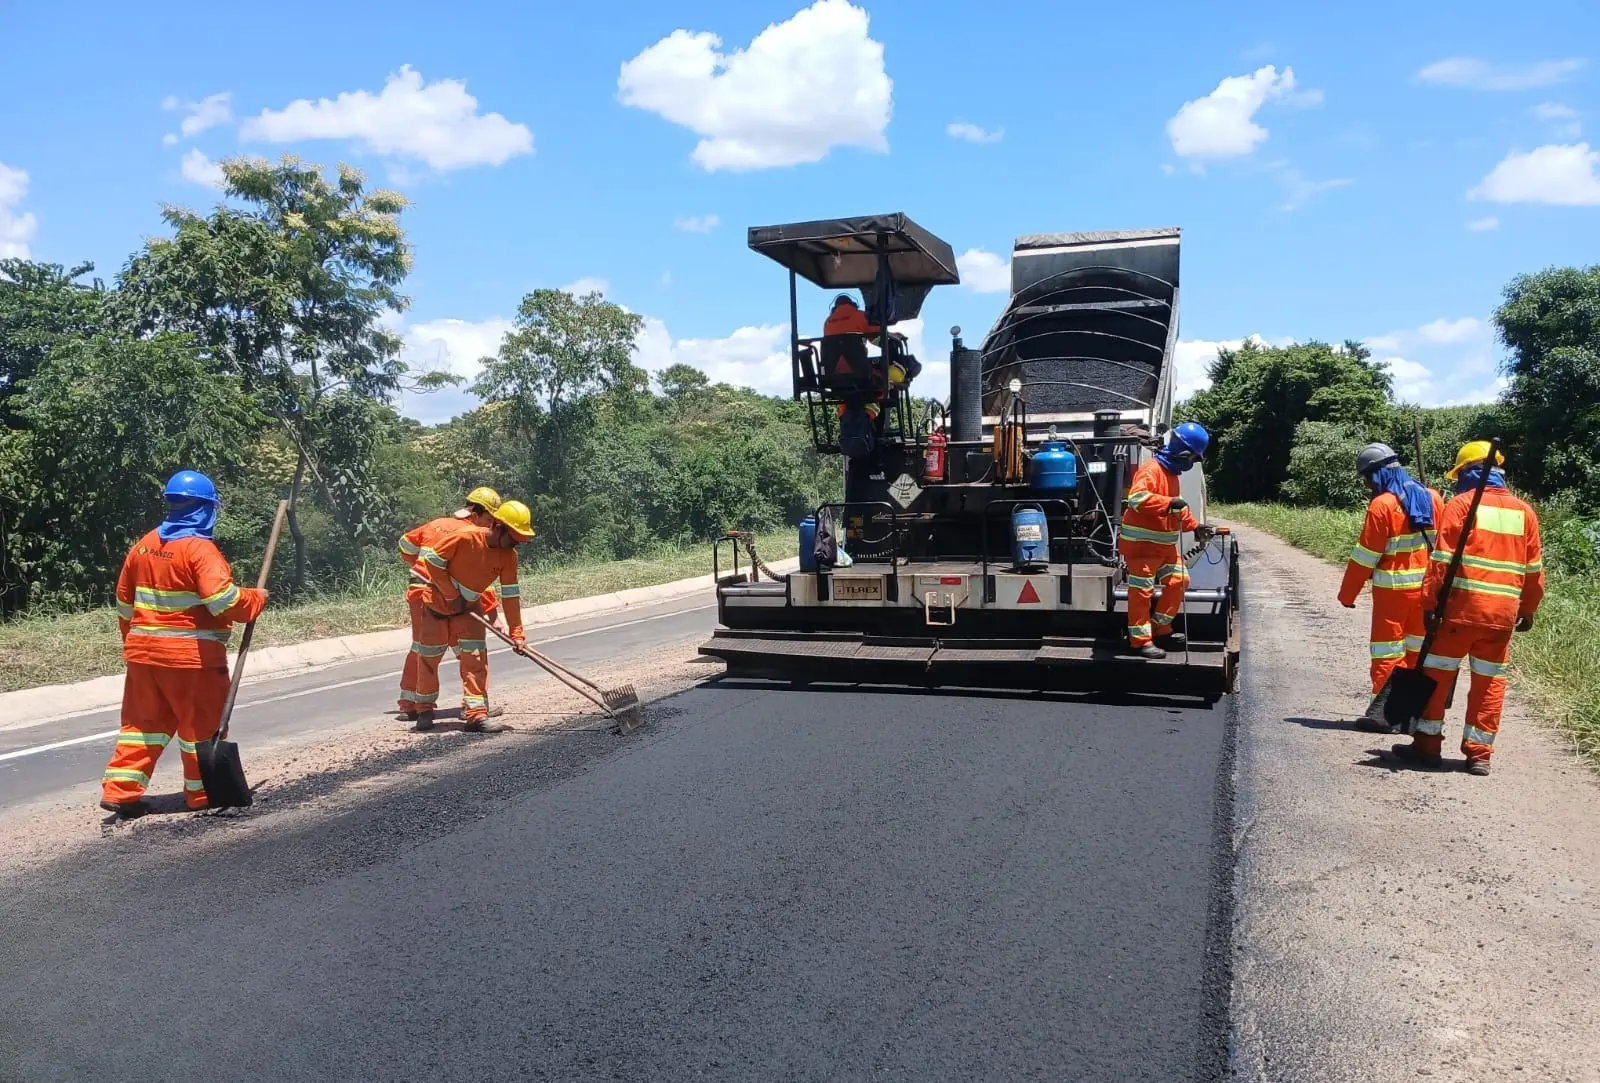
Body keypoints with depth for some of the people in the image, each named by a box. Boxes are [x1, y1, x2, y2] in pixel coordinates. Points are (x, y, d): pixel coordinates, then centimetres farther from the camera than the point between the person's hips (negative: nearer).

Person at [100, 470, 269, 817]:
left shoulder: (144, 545, 9)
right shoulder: (200, 548, -15)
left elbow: (125, 603, 17)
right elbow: (225, 601, -23)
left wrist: (134, 640, 27)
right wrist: (257, 599, -7)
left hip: (144, 652, 7)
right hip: (192, 655, -7)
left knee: (144, 723, 15)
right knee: (203, 724, 7)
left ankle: (120, 790, 11)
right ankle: (203, 793, 16)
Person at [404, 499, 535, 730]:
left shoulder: (509, 555, -12)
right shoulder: (464, 537, -27)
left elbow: (511, 594, -9)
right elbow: (433, 560, -19)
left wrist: (516, 633, -11)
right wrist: (453, 595, -18)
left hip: (468, 604, 4)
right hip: (434, 595, -4)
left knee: (475, 657, -6)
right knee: (428, 655, 3)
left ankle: (475, 713, -4)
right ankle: (424, 708, 21)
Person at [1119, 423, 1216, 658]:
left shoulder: (1171, 473, 14)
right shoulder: (1151, 470, -18)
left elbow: (1177, 509, 24)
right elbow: (1136, 498, -34)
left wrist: (1195, 526, 14)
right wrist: (1169, 503, -38)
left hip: (1165, 544, 10)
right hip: (1141, 544, -10)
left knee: (1179, 580, 14)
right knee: (1142, 591, -4)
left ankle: (1160, 628, 26)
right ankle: (1140, 640, 2)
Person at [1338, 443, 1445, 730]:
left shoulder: (1382, 505, -15)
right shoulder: (1432, 498, 4)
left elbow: (1365, 556, -13)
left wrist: (1347, 594, -4)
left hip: (1393, 590, -6)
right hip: (1427, 588, 6)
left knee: (1388, 652, 0)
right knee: (1419, 649, 13)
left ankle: (1382, 711, -2)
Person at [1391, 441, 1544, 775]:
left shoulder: (1461, 504, -4)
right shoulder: (1524, 511, 11)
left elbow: (1442, 559, -11)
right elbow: (1534, 567, 14)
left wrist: (1430, 601, -10)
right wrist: (1529, 608, 22)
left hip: (1461, 606, -4)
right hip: (1503, 611, 4)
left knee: (1438, 674, 6)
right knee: (1490, 681, 11)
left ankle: (1427, 745, 10)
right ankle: (1479, 753, 13)